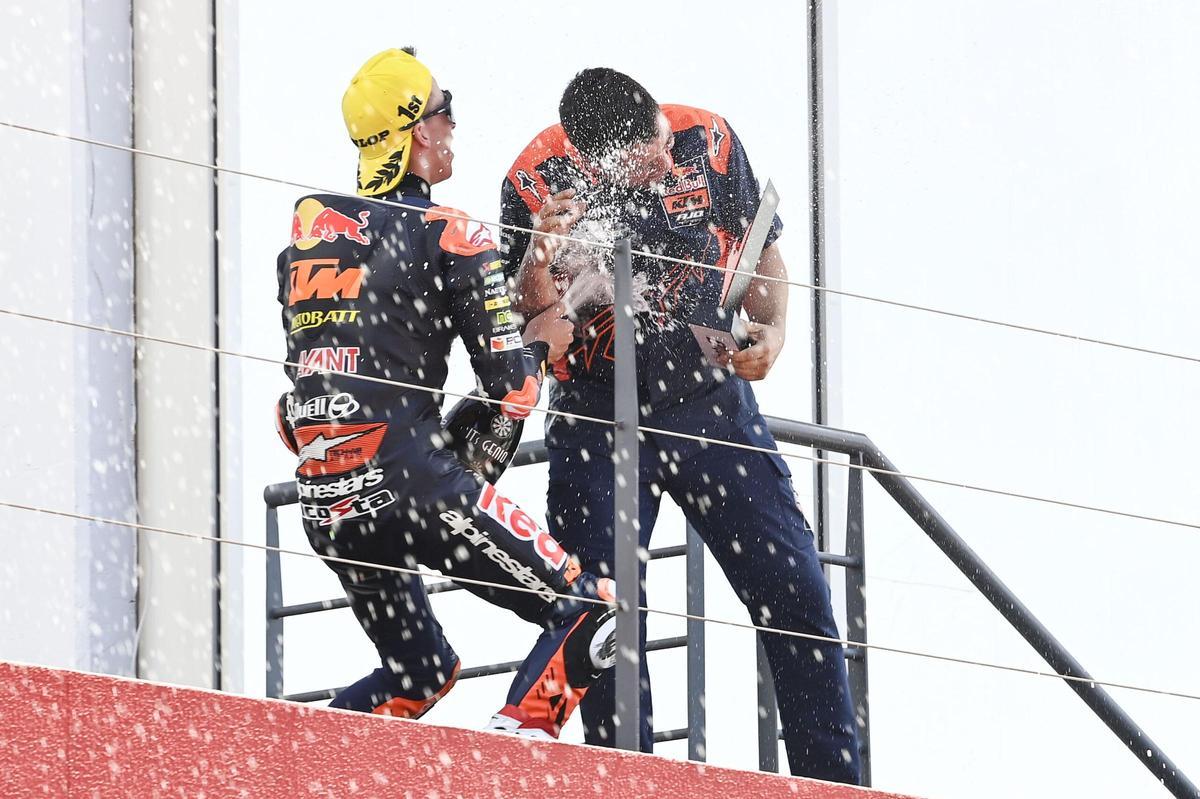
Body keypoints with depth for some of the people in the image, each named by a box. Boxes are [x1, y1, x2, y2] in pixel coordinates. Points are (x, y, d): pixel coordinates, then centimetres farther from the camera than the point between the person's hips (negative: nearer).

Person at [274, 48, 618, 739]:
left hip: (321, 501, 7)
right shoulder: (449, 235, -4)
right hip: (408, 480, -7)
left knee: (422, 671, 24)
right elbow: (510, 390, -7)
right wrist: (539, 345, 16)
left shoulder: (307, 227, 15)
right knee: (590, 614, 1)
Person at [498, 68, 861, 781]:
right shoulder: (539, 179, -15)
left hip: (710, 399, 1)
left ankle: (836, 782, 3)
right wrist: (538, 261, -35)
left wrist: (771, 329, -10)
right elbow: (529, 323, -15)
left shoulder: (709, 141, -10)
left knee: (796, 592, -3)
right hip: (597, 420, -1)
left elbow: (762, 247, 7)